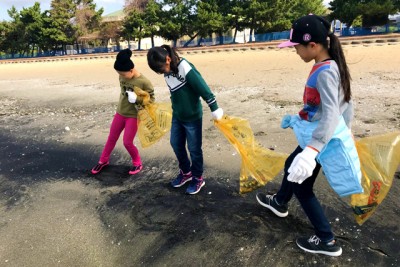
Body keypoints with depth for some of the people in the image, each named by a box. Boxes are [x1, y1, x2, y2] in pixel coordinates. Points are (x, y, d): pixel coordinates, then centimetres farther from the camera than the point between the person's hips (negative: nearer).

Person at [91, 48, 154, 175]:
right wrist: (121, 106, 16)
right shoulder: (123, 77, -5)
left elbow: (151, 99, -14)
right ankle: (103, 160, 37)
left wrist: (137, 99, -30)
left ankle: (137, 163, 22)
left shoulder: (144, 82, -22)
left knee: (127, 142, -3)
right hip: (120, 113, 6)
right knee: (111, 138, 16)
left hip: (133, 116, -6)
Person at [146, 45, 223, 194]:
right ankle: (185, 172, 37)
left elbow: (203, 88, -23)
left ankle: (198, 178, 25)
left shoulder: (185, 68, -25)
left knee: (194, 148, 5)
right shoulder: (167, 70, -1)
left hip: (192, 116, -8)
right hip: (177, 115, 8)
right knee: (176, 144, 16)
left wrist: (215, 109, -20)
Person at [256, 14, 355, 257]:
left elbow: (331, 113, -38)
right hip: (317, 139, 9)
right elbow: (346, 102, 11)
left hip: (319, 141, -9)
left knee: (302, 186, 7)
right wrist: (346, 131, 20)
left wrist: (311, 151, -50)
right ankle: (280, 202, 52)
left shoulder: (324, 72, -26)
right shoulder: (332, 66, 3)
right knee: (291, 165, 27)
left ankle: (327, 241, 20)